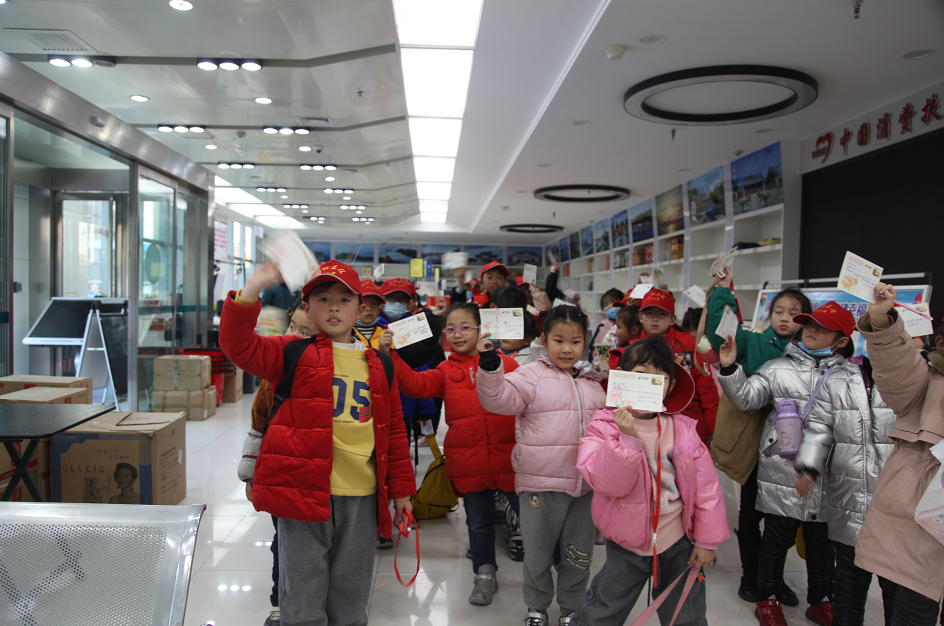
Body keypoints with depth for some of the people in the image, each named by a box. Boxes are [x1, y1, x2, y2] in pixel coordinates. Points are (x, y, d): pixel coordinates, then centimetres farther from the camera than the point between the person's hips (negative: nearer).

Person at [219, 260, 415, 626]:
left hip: (361, 497, 3)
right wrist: (251, 291, -26)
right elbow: (238, 345, -14)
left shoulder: (377, 366, 9)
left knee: (351, 596, 17)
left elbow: (394, 429, 12)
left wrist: (400, 489, 13)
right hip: (304, 491, -3)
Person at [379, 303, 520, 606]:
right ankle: (485, 573, 36)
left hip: (508, 457, -1)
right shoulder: (446, 371, 6)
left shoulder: (505, 363, 1)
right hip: (468, 463, 2)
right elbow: (416, 384, -9)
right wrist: (390, 354, -17)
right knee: (479, 521, 16)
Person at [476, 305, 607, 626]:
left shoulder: (592, 382, 12)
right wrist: (489, 363, -32)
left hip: (586, 484, 4)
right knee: (537, 554, 9)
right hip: (541, 483, -4)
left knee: (579, 554, 15)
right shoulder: (531, 376, -6)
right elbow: (499, 398, -19)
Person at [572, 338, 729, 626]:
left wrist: (707, 540, 0)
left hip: (678, 543, 2)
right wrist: (627, 438, -37)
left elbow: (706, 486, -2)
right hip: (627, 546, -2)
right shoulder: (605, 426, -13)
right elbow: (607, 483, -26)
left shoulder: (683, 429, -7)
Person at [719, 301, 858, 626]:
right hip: (782, 471, -1)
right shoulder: (778, 368, 5)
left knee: (823, 539, 15)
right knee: (777, 535, 9)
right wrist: (730, 368, -14)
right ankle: (768, 599, 25)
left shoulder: (851, 377, 7)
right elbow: (746, 398, -1)